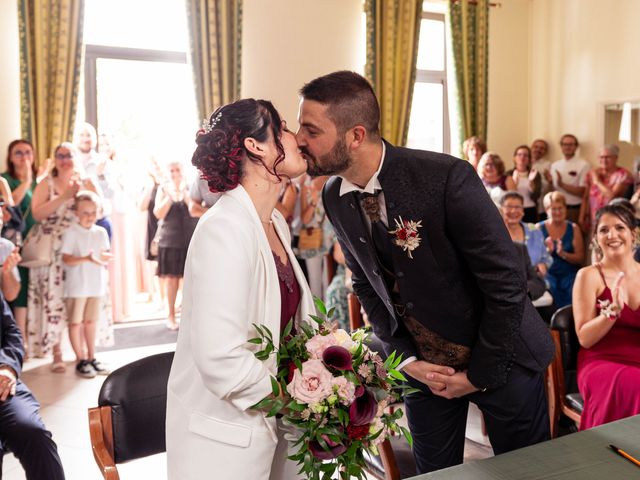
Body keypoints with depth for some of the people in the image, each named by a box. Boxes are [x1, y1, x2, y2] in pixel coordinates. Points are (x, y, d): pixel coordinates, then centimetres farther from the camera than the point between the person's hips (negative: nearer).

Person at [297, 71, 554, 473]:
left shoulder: (447, 177, -26)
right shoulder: (335, 198, -7)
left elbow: (507, 283, -20)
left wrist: (478, 374, -11)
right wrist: (406, 358, -4)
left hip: (498, 359, -4)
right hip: (423, 366, 4)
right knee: (434, 473, 17)